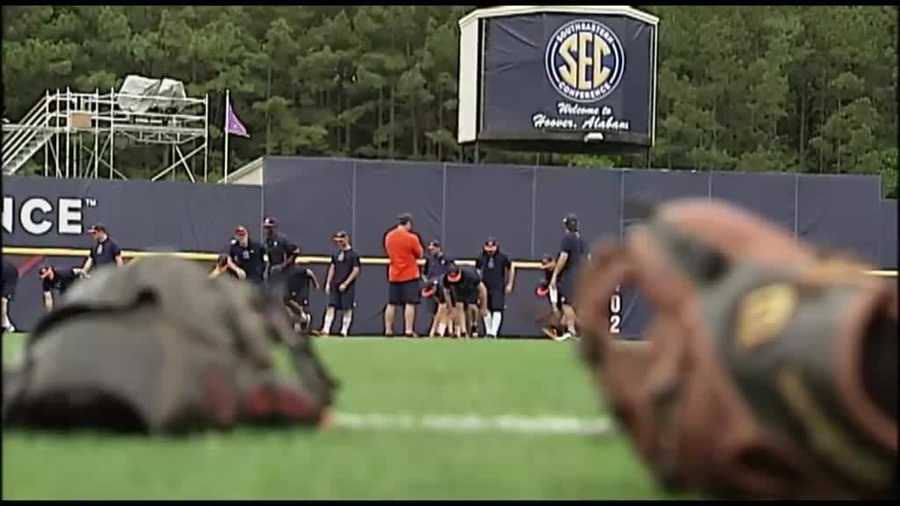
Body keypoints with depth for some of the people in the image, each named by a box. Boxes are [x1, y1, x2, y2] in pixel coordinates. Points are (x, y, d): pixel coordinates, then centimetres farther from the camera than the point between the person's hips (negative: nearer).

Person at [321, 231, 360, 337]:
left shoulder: (353, 254, -6)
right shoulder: (336, 254, 12)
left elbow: (356, 270, -10)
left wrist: (345, 283, -14)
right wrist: (328, 283, 10)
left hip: (347, 286, -5)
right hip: (335, 285, 5)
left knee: (347, 309, 0)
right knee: (331, 307, -3)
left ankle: (344, 331, 6)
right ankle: (326, 330, -7)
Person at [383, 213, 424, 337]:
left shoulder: (389, 236, 4)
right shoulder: (411, 238, -13)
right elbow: (420, 254, -3)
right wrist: (419, 245, 12)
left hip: (393, 275, 5)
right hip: (410, 275, -5)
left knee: (391, 304, 9)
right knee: (410, 303, -5)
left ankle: (388, 330, 10)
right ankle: (409, 330, -11)